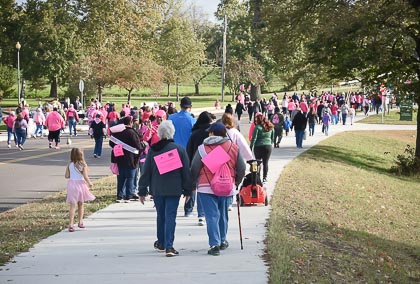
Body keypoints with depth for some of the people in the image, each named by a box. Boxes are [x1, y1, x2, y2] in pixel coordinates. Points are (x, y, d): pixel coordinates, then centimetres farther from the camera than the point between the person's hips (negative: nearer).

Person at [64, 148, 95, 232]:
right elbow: (85, 176, -11)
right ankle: (80, 222, 25)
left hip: (72, 184, 1)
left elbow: (67, 176, -1)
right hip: (81, 184, -1)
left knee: (72, 205, -2)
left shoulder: (70, 165, -3)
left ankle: (71, 224, -13)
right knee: (80, 204, 17)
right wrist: (89, 183, 6)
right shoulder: (83, 165, -9)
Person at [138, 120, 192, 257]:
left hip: (157, 189, 2)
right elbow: (186, 171, -1)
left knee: (160, 216, 17)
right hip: (174, 189, -2)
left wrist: (142, 191, 8)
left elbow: (146, 171, 2)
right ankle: (169, 246, -11)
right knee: (170, 216, -3)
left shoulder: (153, 150, 0)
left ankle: (161, 243, 31)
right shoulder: (179, 149, -4)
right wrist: (187, 190, 7)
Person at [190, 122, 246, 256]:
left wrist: (194, 183, 15)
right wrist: (236, 182, 23)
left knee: (211, 216, -2)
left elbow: (194, 169, -1)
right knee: (223, 215, 19)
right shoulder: (233, 148, 3)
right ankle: (222, 241, 32)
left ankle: (214, 244, -11)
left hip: (206, 187, -3)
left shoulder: (202, 148, -4)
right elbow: (241, 169, 8)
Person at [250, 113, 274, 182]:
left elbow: (254, 139, -12)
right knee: (265, 162, 7)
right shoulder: (271, 127, 5)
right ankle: (265, 177, 7)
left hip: (258, 146, -3)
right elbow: (273, 138, 13)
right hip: (268, 146, 3)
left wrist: (250, 147, -5)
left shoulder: (257, 127, -11)